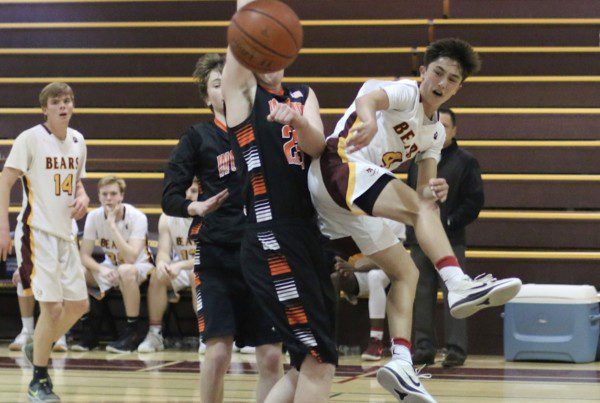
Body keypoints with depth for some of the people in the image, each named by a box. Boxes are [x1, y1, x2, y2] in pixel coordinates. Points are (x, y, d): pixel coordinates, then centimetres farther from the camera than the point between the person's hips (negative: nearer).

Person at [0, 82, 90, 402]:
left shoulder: (77, 141, 10)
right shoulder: (30, 138, -10)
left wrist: (82, 197, 1)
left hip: (65, 233, 7)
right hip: (37, 232, -7)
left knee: (78, 304, 10)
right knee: (52, 306, -11)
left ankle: (38, 349, 32)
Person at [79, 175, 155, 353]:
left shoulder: (137, 217, -22)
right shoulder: (94, 217, -9)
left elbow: (131, 257, -33)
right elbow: (84, 255, -11)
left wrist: (112, 225, -35)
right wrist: (102, 269, -31)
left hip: (141, 267, -5)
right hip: (110, 267, 5)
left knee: (125, 271, -40)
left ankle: (133, 332, -28)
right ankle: (86, 331, -7)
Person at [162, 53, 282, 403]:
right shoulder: (198, 138, 7)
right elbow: (170, 198, 2)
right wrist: (197, 208, -19)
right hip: (217, 254, -2)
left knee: (272, 357, -1)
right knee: (218, 352, -9)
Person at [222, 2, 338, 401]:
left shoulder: (303, 96, 17)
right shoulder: (243, 91, 1)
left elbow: (317, 145, -3)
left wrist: (295, 120, -23)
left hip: (307, 236, 7)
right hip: (271, 240, -7)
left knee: (308, 363, 10)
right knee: (320, 357, -11)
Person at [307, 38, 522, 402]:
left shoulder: (435, 132, 21)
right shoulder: (405, 92, -2)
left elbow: (424, 192, 14)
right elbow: (370, 98, -27)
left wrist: (434, 192, -12)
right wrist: (369, 120, -52)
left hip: (356, 203, 10)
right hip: (337, 166, -10)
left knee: (406, 272, 4)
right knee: (421, 207, -29)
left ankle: (401, 362, -6)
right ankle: (458, 283, -47)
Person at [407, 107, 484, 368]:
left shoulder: (465, 161, 0)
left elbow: (475, 201, -4)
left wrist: (450, 222, -10)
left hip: (450, 241, -5)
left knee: (452, 295, -7)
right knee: (422, 295, 5)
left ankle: (456, 350, -5)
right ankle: (424, 348, 11)